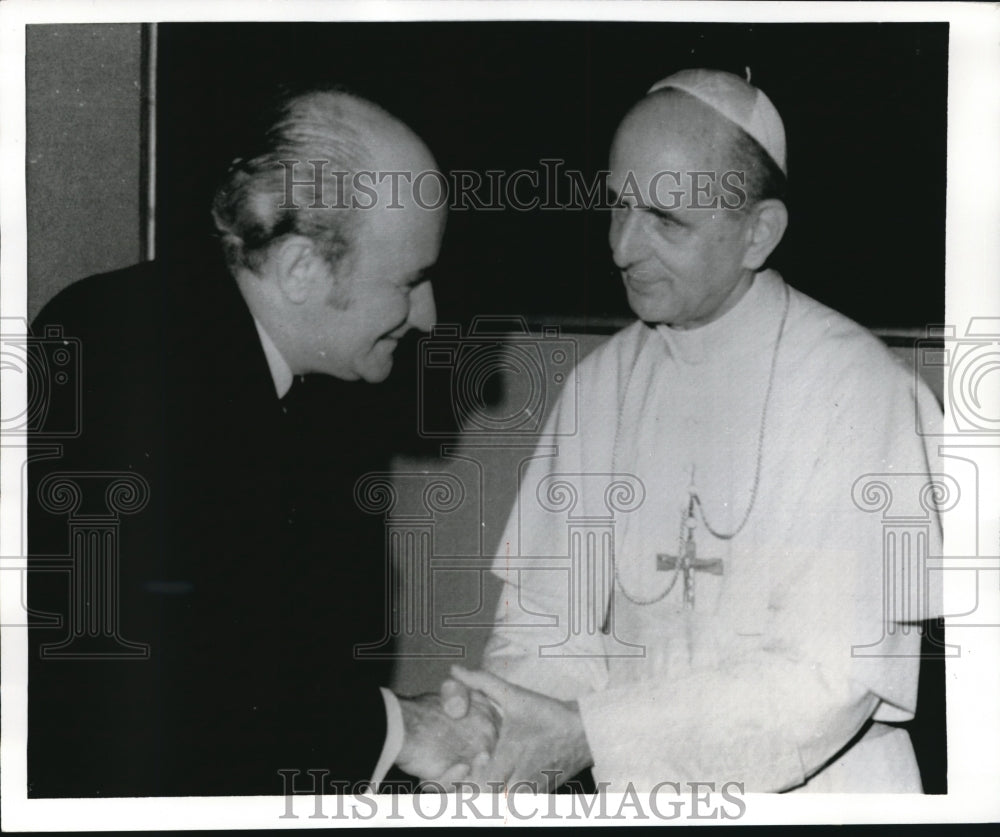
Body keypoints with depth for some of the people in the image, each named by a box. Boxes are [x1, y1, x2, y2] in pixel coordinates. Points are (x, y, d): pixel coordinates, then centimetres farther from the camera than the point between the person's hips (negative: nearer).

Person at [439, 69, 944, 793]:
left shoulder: (858, 386, -11)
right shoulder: (602, 381, 4)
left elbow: (834, 673, -17)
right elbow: (549, 615, 4)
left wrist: (591, 733, -22)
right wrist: (494, 728, -16)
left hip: (817, 792, -3)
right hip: (638, 790, 4)